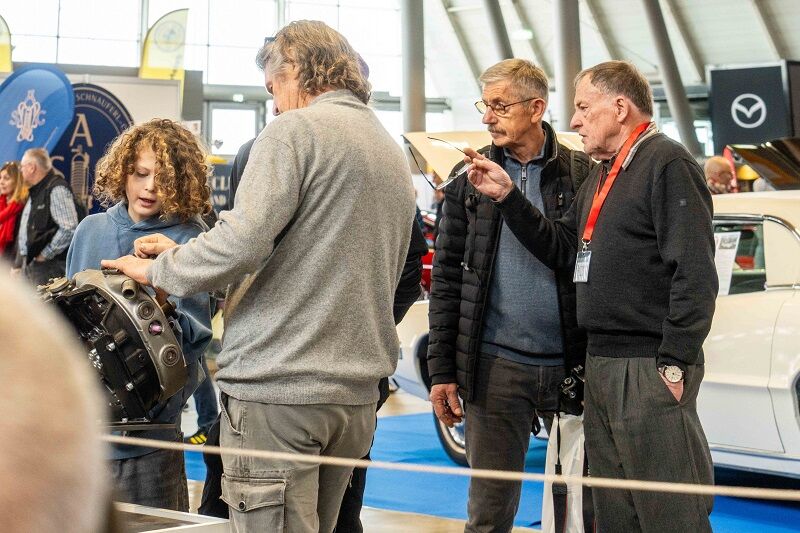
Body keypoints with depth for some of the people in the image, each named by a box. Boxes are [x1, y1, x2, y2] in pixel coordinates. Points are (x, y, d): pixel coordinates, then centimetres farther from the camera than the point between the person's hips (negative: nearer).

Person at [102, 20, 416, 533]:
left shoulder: (296, 130, -7)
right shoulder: (395, 157, 19)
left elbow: (240, 244, -18)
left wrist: (157, 268, -1)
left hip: (279, 391, -8)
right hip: (358, 394, 8)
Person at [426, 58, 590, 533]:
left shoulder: (582, 174, 2)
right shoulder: (470, 178, 6)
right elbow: (447, 278, 6)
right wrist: (442, 370, 2)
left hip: (573, 364, 0)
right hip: (496, 364, 1)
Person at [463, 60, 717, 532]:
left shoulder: (667, 163, -10)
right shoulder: (604, 175, 20)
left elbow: (695, 275, -17)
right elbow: (562, 249, 16)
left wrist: (675, 365, -20)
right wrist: (507, 196, 6)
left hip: (650, 369, -10)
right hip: (602, 365, 10)